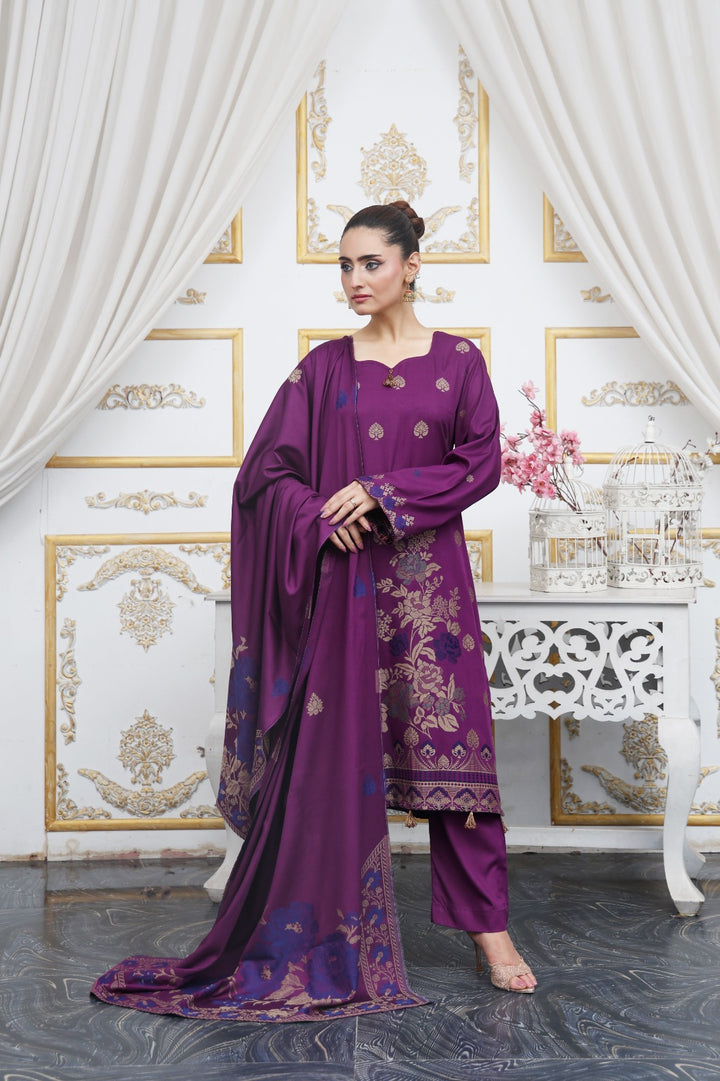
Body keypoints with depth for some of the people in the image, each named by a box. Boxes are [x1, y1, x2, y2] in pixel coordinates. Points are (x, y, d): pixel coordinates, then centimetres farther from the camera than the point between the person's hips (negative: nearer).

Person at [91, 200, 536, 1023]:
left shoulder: (458, 360, 5)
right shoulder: (325, 366, 7)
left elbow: (480, 463, -2)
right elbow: (268, 467, 4)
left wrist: (384, 491, -12)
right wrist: (323, 518, -13)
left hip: (427, 576, -1)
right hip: (341, 582, 1)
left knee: (449, 745, 0)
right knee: (333, 751, 2)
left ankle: (488, 927, 10)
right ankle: (325, 940, 14)